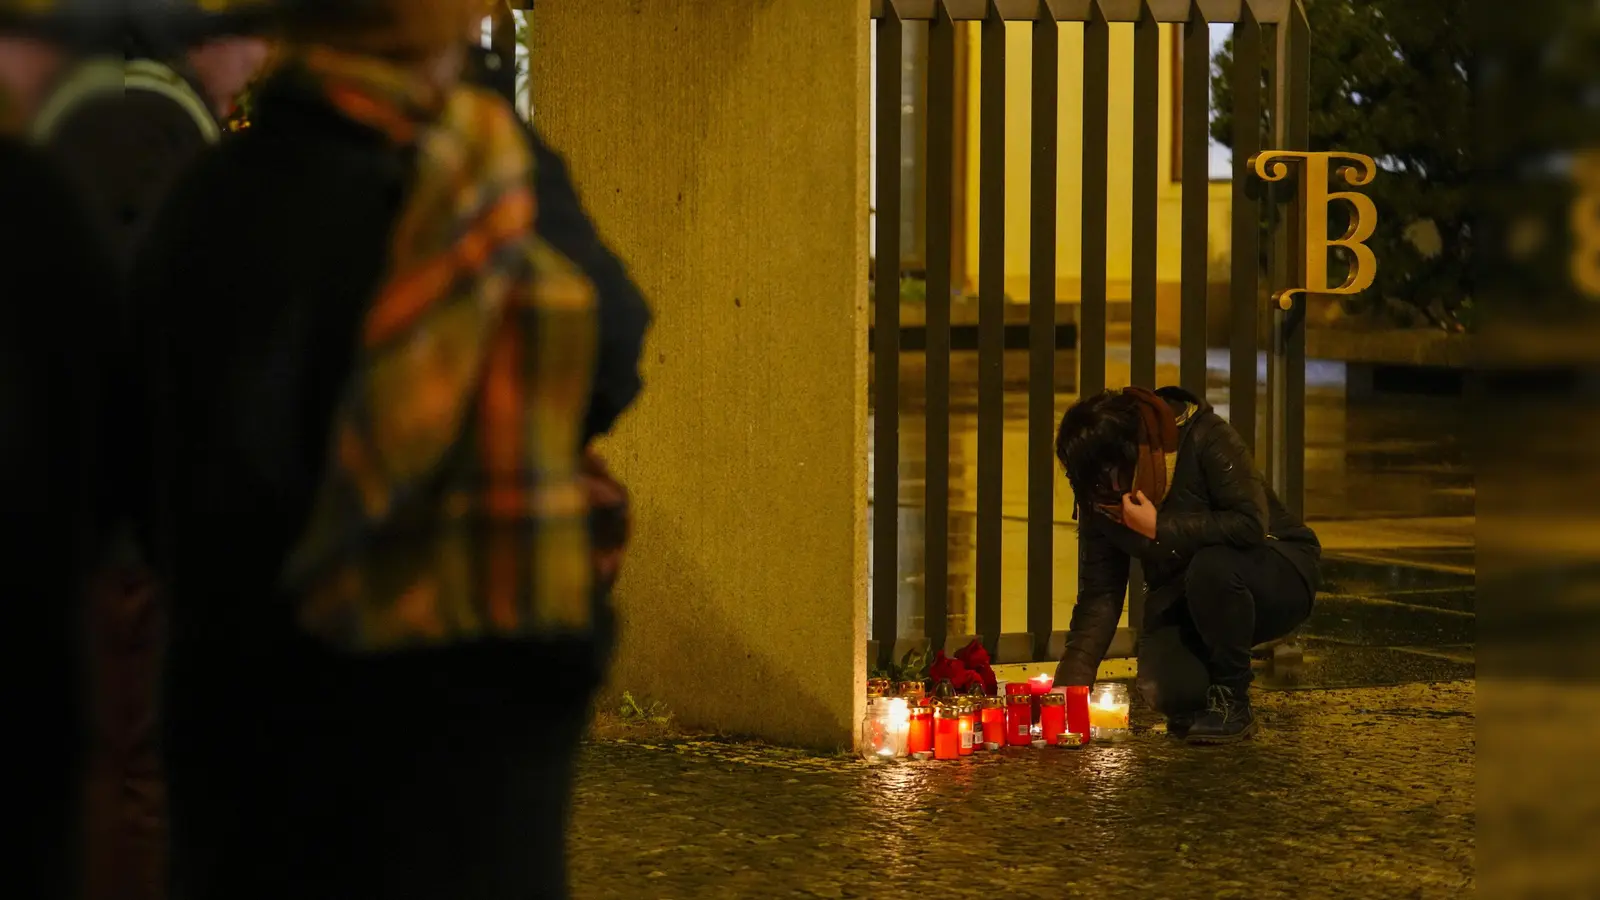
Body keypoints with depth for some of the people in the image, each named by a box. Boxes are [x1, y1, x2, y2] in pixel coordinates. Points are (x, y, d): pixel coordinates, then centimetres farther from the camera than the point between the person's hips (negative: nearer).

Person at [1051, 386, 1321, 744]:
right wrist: (1070, 686, -17)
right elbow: (1099, 594, -8)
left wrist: (1160, 528, -32)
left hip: (1276, 576, -4)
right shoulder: (1099, 495, -7)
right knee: (1167, 691, -26)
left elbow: (1252, 525, -33)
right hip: (1182, 597, 4)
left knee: (1212, 566, -38)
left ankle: (1232, 704, -16)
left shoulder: (1206, 437, -24)